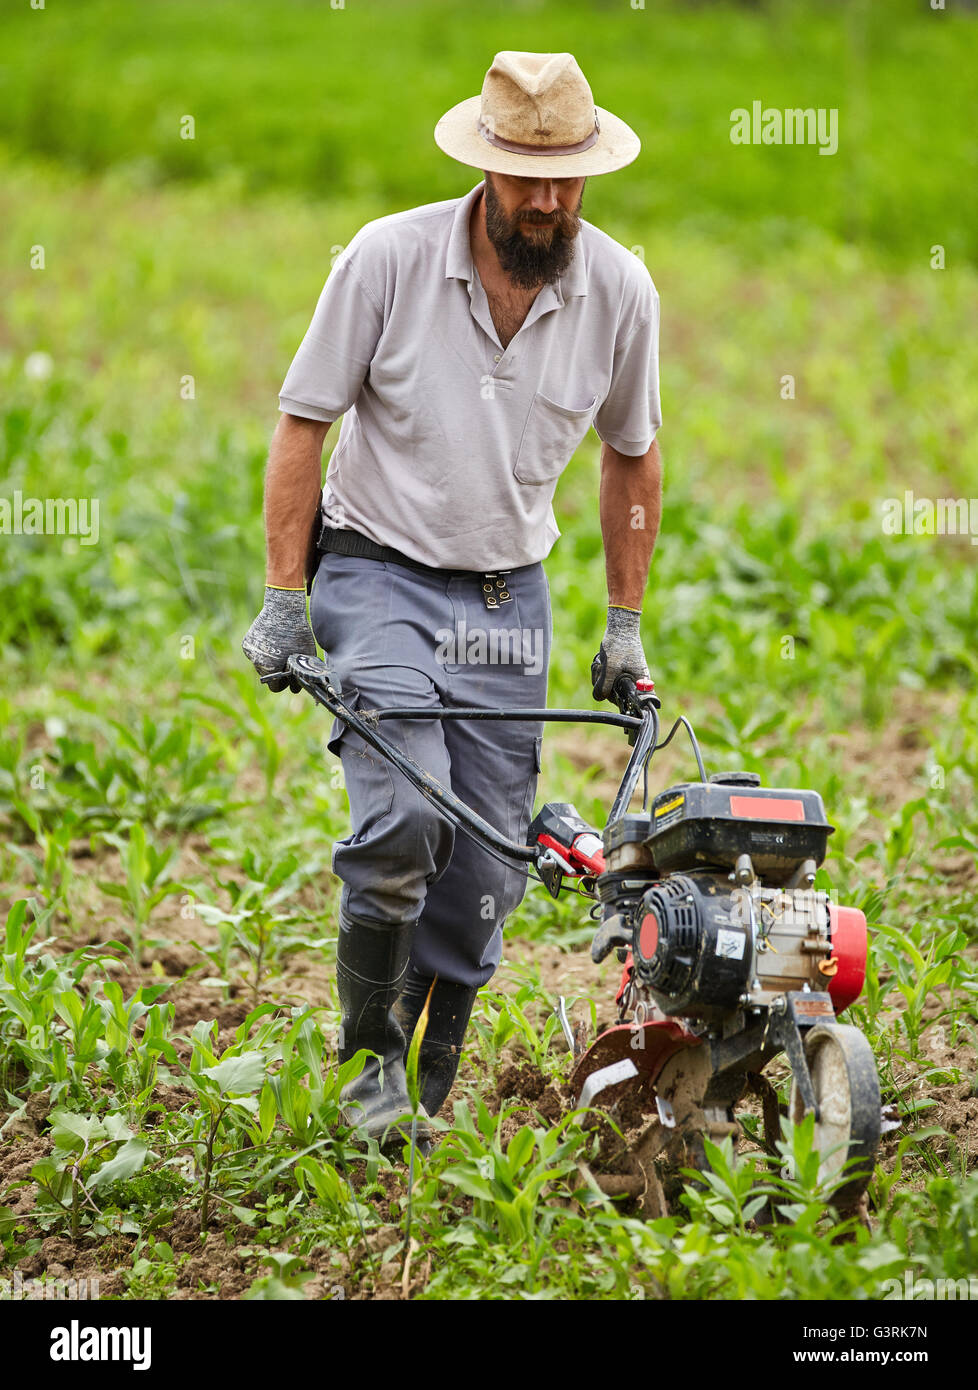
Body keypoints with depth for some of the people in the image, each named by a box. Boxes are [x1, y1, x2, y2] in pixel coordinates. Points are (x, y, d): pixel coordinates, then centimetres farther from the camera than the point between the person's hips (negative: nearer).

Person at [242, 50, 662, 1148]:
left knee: (484, 870, 2)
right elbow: (304, 422, -5)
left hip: (507, 597, 3)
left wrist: (625, 624, 13)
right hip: (378, 572, -3)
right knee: (404, 821, -22)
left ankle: (424, 1101, 17)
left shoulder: (620, 291, -3)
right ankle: (366, 1058, -2)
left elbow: (631, 456, 13)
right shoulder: (389, 257, -13)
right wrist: (284, 596, -10)